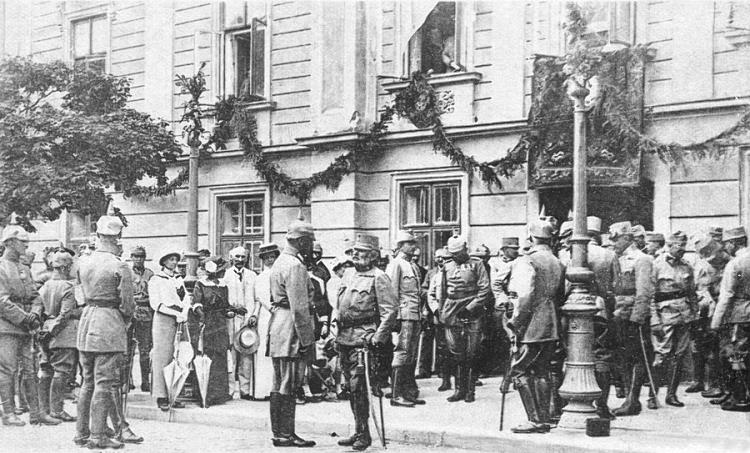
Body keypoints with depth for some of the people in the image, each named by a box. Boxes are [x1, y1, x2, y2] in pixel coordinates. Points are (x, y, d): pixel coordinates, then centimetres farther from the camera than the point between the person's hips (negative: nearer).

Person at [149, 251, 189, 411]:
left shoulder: (178, 280, 18)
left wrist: (184, 315, -8)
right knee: (162, 357, -6)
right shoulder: (156, 280, 1)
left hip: (179, 322, 5)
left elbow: (185, 300, 13)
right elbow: (155, 303, -7)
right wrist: (176, 313, -13)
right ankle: (161, 397, -5)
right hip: (163, 320, -5)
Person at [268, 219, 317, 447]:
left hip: (278, 328, 10)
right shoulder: (295, 266, -16)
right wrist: (307, 339, -17)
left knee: (280, 385, 13)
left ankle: (280, 432, 19)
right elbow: (300, 308, -21)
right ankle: (285, 434, -1)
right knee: (289, 385, -5)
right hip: (291, 332, -10)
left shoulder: (281, 261, 16)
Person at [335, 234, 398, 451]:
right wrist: (336, 335, 18)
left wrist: (378, 338, -18)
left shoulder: (378, 278, -7)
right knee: (352, 387, 10)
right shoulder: (348, 276, 16)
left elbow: (390, 311, -13)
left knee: (357, 386, -10)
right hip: (344, 339, 8)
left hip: (363, 338, -8)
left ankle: (363, 434, -4)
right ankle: (359, 431, 18)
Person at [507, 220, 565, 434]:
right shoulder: (558, 264, 12)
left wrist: (515, 323, -11)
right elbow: (561, 295, 16)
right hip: (552, 328, 7)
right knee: (541, 372, 13)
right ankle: (544, 420, 13)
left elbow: (525, 297, -17)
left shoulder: (527, 262, -11)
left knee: (520, 371, -2)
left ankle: (535, 420, -7)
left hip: (532, 327, -7)